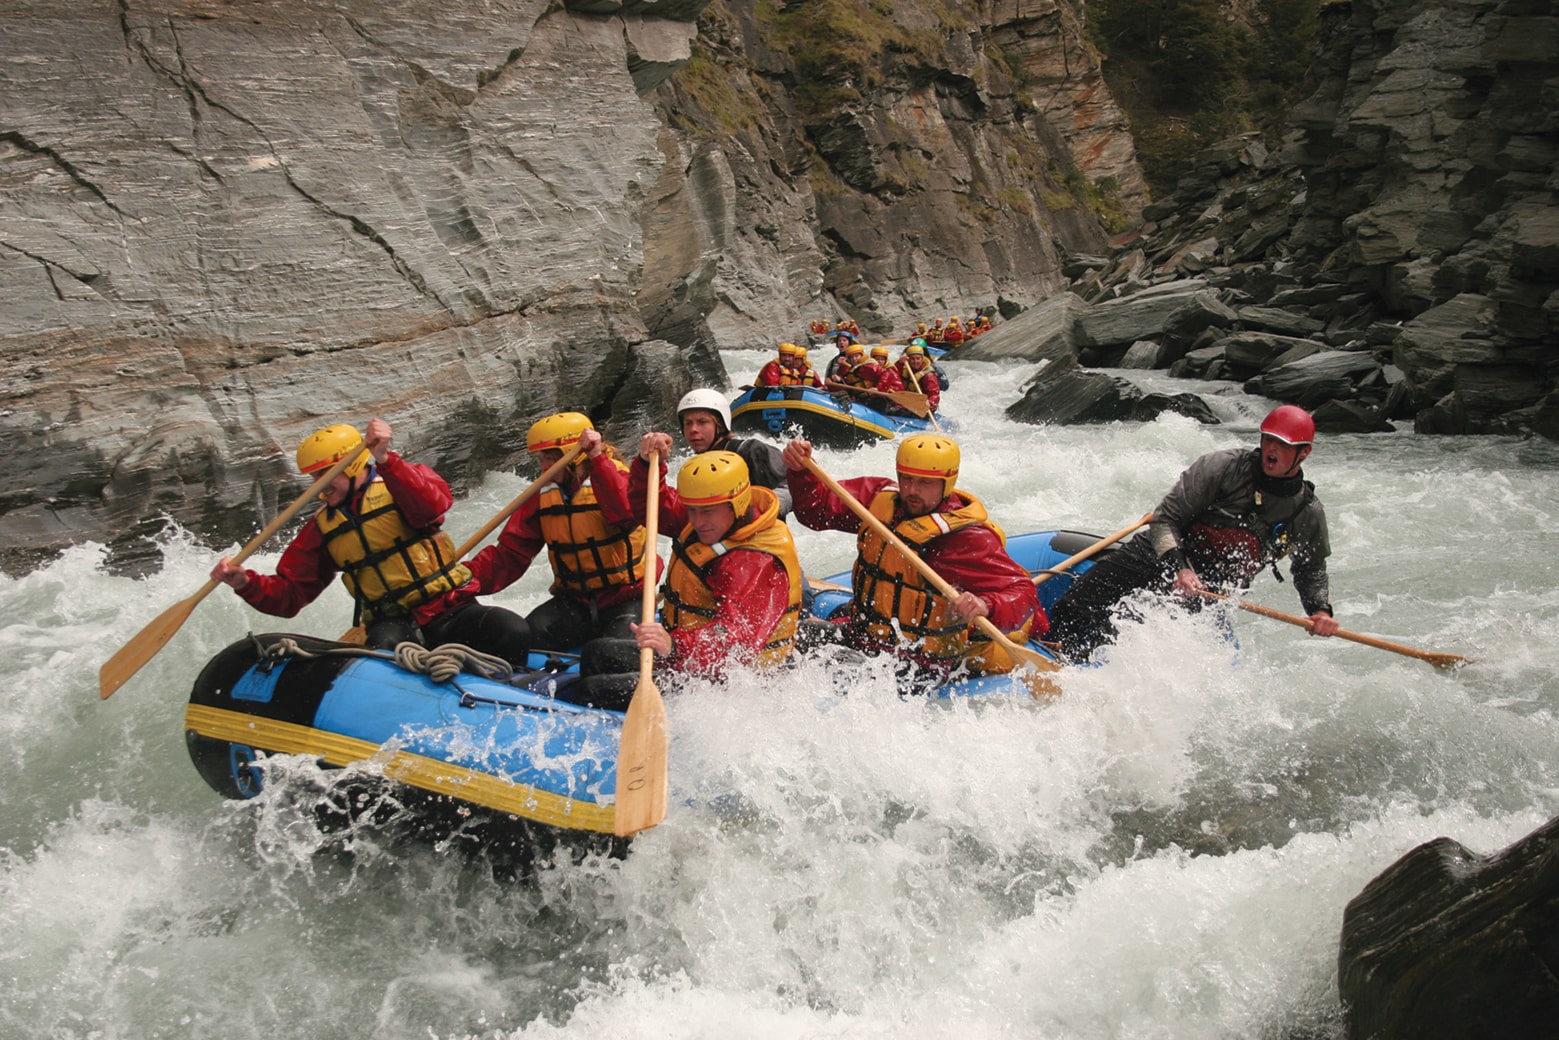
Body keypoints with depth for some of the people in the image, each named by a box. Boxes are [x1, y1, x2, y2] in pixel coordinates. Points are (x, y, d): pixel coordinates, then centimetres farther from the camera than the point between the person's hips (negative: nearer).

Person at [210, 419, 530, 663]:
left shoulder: (397, 486, 3)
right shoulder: (322, 529, 16)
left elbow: (433, 504, -22)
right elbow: (289, 595, 14)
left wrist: (385, 460, -34)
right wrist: (246, 582, -6)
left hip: (453, 612, -2)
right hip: (393, 623, 2)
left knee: (513, 632, -28)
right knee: (387, 646, -35)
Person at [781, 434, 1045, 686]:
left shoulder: (969, 538, -18)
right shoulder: (882, 497, 1)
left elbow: (1023, 594, -22)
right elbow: (818, 509, 5)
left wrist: (986, 607, -43)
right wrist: (801, 470, -14)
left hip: (919, 664, -7)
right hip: (860, 633, 7)